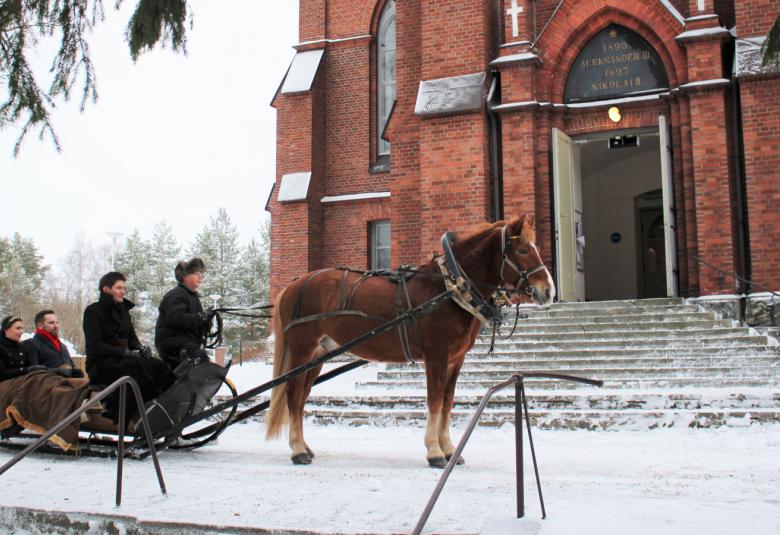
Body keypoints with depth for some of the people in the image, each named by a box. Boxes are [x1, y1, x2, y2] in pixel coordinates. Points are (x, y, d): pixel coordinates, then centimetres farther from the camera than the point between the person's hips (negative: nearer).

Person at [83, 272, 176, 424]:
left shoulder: (123, 310, 16)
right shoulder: (93, 311, -4)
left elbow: (132, 337, 18)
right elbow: (95, 345, -13)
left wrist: (140, 348, -6)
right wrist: (126, 352, -22)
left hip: (121, 361, 6)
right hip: (100, 364, -6)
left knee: (159, 366, -21)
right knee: (136, 367, -35)